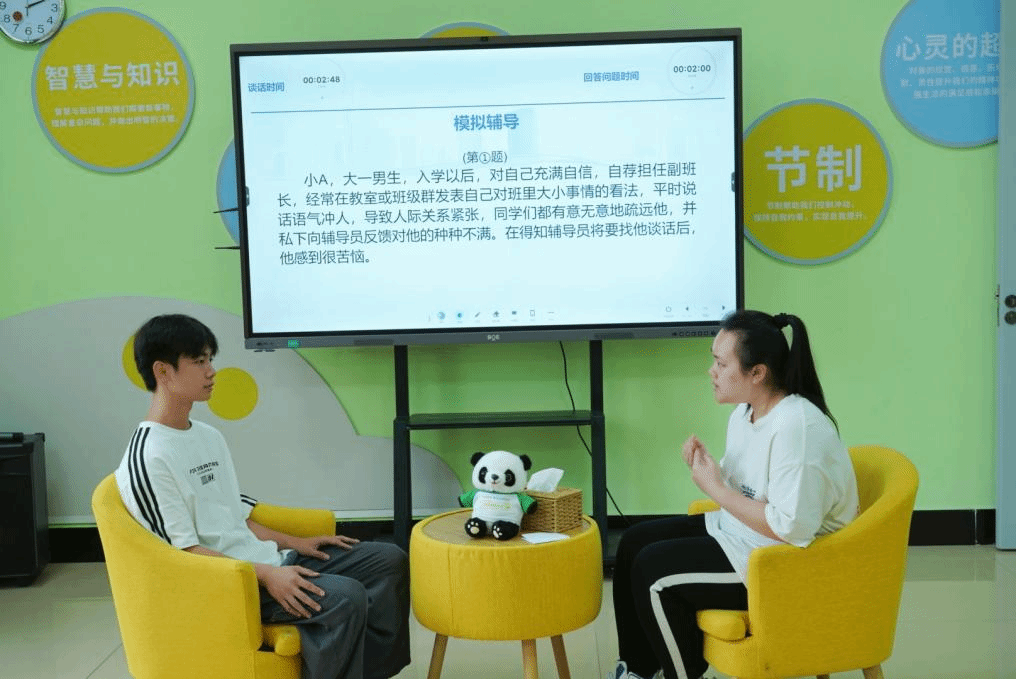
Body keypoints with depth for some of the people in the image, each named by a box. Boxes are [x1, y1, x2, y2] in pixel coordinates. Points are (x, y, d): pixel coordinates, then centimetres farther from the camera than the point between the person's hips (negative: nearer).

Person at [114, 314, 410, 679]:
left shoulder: (209, 436, 14)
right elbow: (183, 551, -17)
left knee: (388, 560, 3)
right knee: (344, 597, -29)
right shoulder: (148, 459, -14)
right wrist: (265, 575, -24)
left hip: (267, 561, 9)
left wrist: (295, 543, 9)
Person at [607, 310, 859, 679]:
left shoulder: (797, 426, -26)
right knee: (634, 542, 5)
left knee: (652, 570, -15)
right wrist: (705, 467, -8)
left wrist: (717, 489, -23)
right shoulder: (745, 411, 4)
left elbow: (792, 527, -30)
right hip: (738, 530, 10)